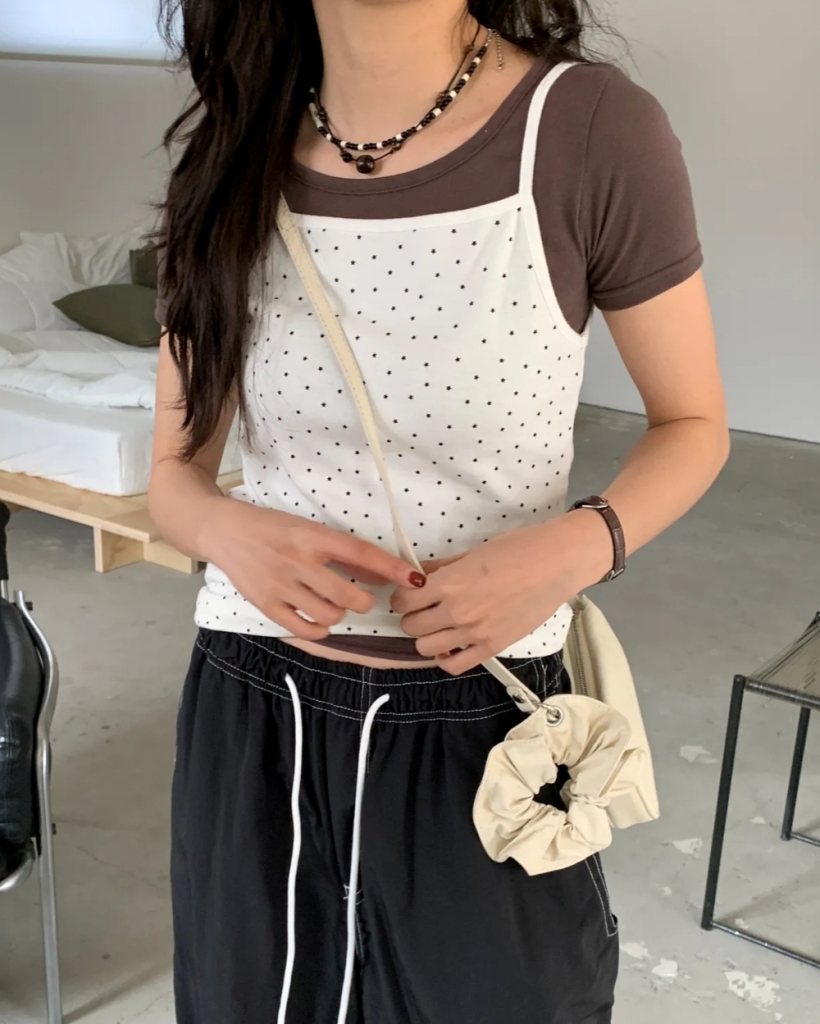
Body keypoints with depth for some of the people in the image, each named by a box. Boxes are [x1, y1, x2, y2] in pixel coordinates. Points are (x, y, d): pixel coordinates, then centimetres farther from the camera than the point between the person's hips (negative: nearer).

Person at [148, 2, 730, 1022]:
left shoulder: (590, 126, -13)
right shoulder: (233, 146, -1)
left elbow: (693, 424, 0)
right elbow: (173, 470, 5)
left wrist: (575, 547, -20)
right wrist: (229, 531, -18)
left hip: (474, 720, -3)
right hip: (250, 715, 4)